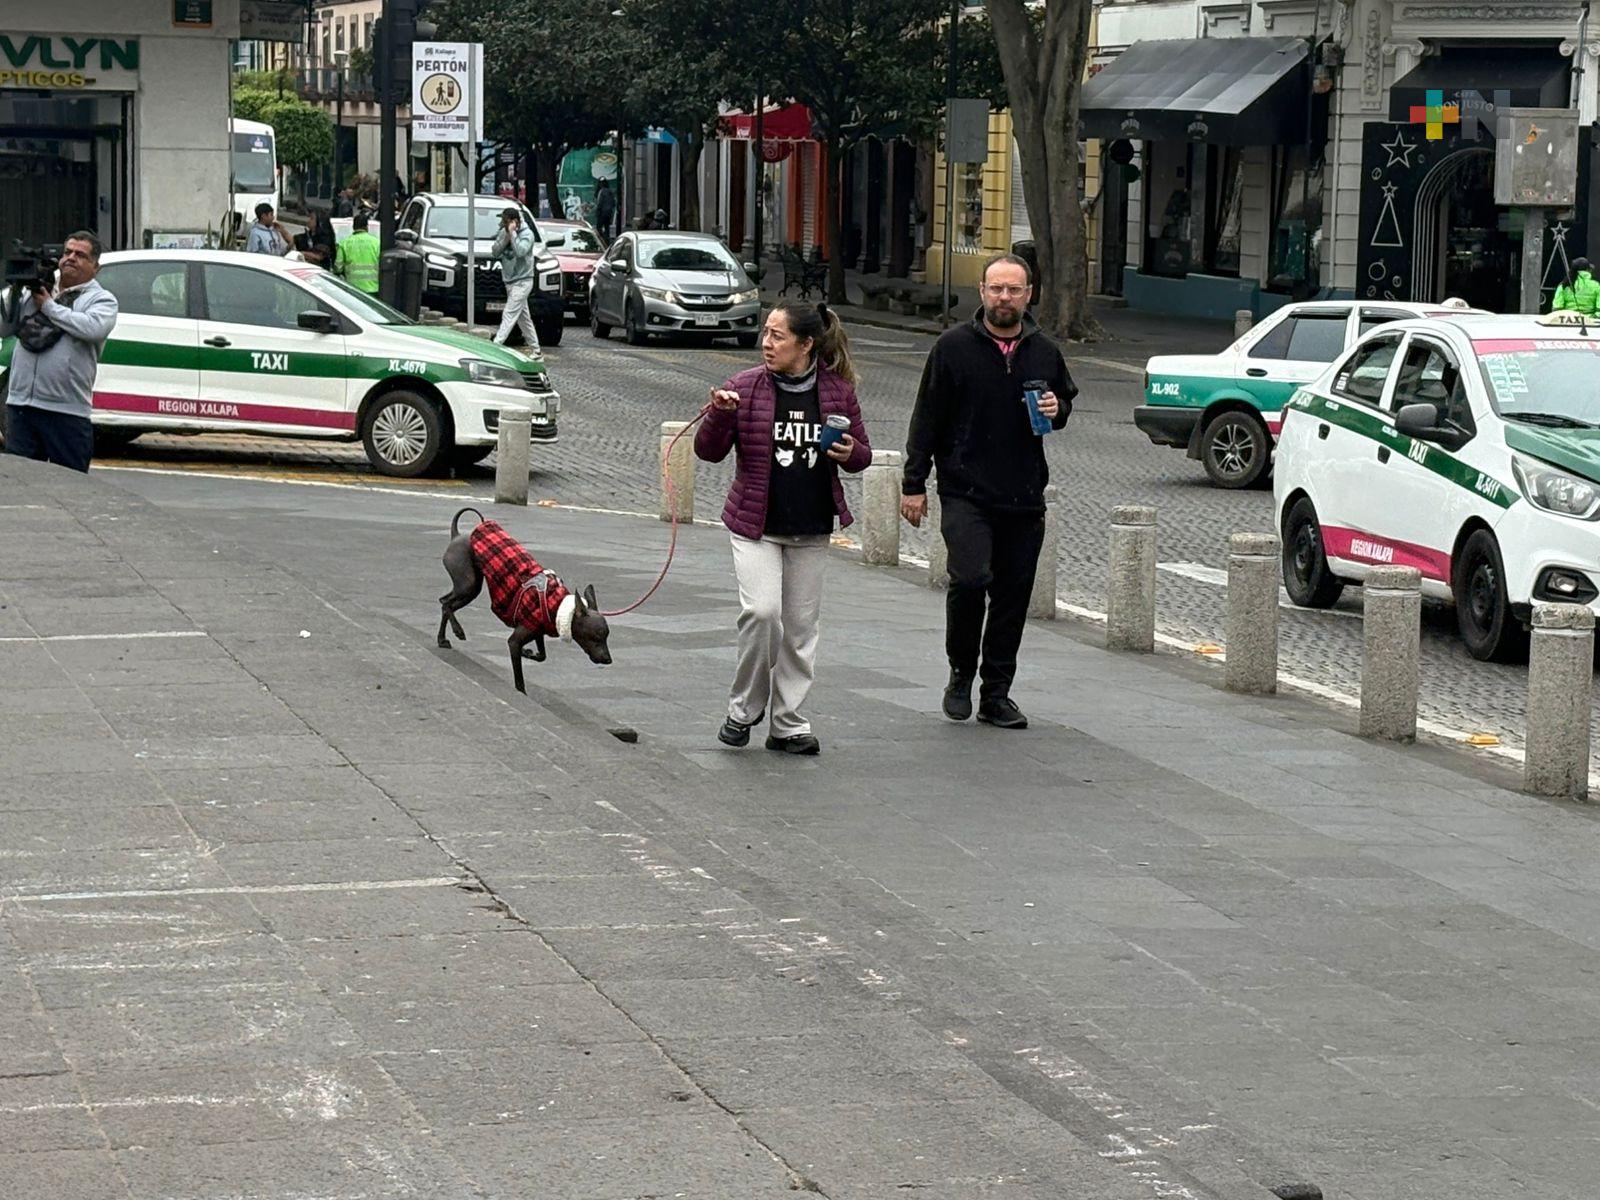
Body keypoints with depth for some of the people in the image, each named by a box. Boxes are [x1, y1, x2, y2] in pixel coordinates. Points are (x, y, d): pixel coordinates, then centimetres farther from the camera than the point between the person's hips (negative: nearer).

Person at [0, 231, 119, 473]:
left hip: (67, 411, -4)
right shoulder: (36, 290, 17)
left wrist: (48, 306, -7)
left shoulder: (101, 299, 5)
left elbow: (93, 328, -17)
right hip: (20, 405, 4)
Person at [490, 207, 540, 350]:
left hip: (522, 282, -8)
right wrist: (506, 236, -10)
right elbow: (494, 253, 0)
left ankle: (495, 345, -24)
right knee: (523, 318, 12)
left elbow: (520, 251, -26)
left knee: (509, 315, -15)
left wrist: (513, 233, -18)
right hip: (510, 282, 8)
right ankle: (535, 350, 18)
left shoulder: (527, 234, -9)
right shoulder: (503, 233, 9)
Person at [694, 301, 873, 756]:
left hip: (811, 531, 2)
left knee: (800, 627, 7)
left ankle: (787, 724, 17)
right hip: (755, 526, -2)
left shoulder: (837, 392, 3)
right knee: (761, 612, -18)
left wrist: (850, 453, -10)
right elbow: (709, 451, 0)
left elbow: (863, 454, 13)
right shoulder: (746, 387, -2)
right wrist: (719, 414, -19)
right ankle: (744, 709, 1)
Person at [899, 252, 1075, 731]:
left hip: (1024, 500, 4)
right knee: (970, 580, -20)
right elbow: (926, 418, 0)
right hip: (966, 492, -4)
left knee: (1013, 596, 6)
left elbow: (1067, 398, 26)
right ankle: (961, 674, 2)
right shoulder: (954, 347, -2)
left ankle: (996, 694, 18)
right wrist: (913, 483, -2)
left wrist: (1057, 410, 0)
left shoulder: (1045, 351, 8)